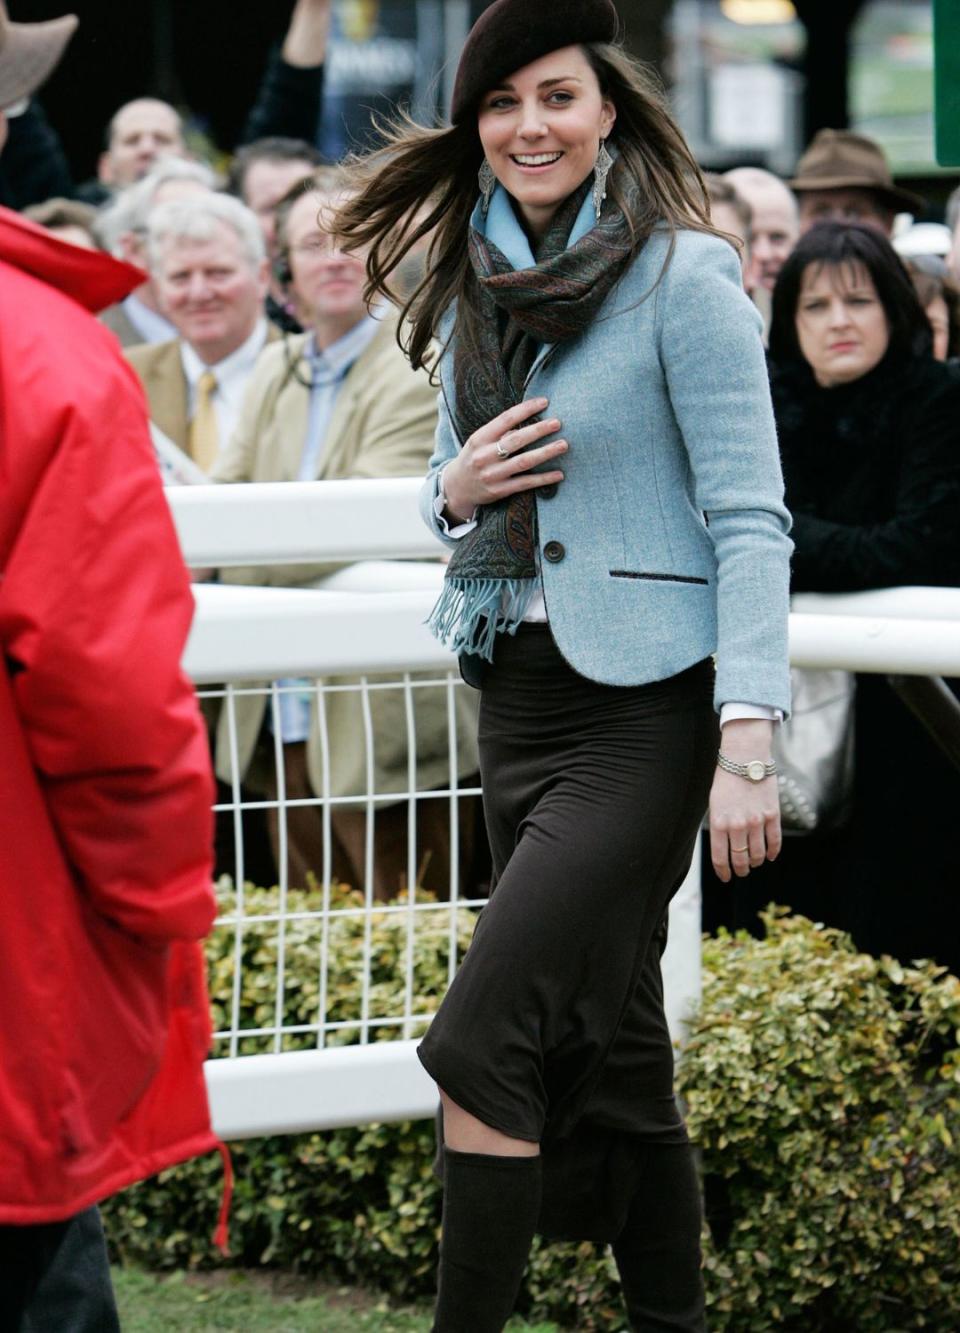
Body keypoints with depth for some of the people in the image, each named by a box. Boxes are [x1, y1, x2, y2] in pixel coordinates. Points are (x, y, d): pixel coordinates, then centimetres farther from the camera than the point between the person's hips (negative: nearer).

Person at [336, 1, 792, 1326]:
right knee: (610, 1043, 11)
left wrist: (747, 743, -21)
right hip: (520, 696, 7)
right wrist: (457, 487, -3)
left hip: (643, 707, -7)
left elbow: (750, 520, -14)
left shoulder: (682, 277, -10)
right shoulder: (476, 282, 11)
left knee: (485, 1037, -14)